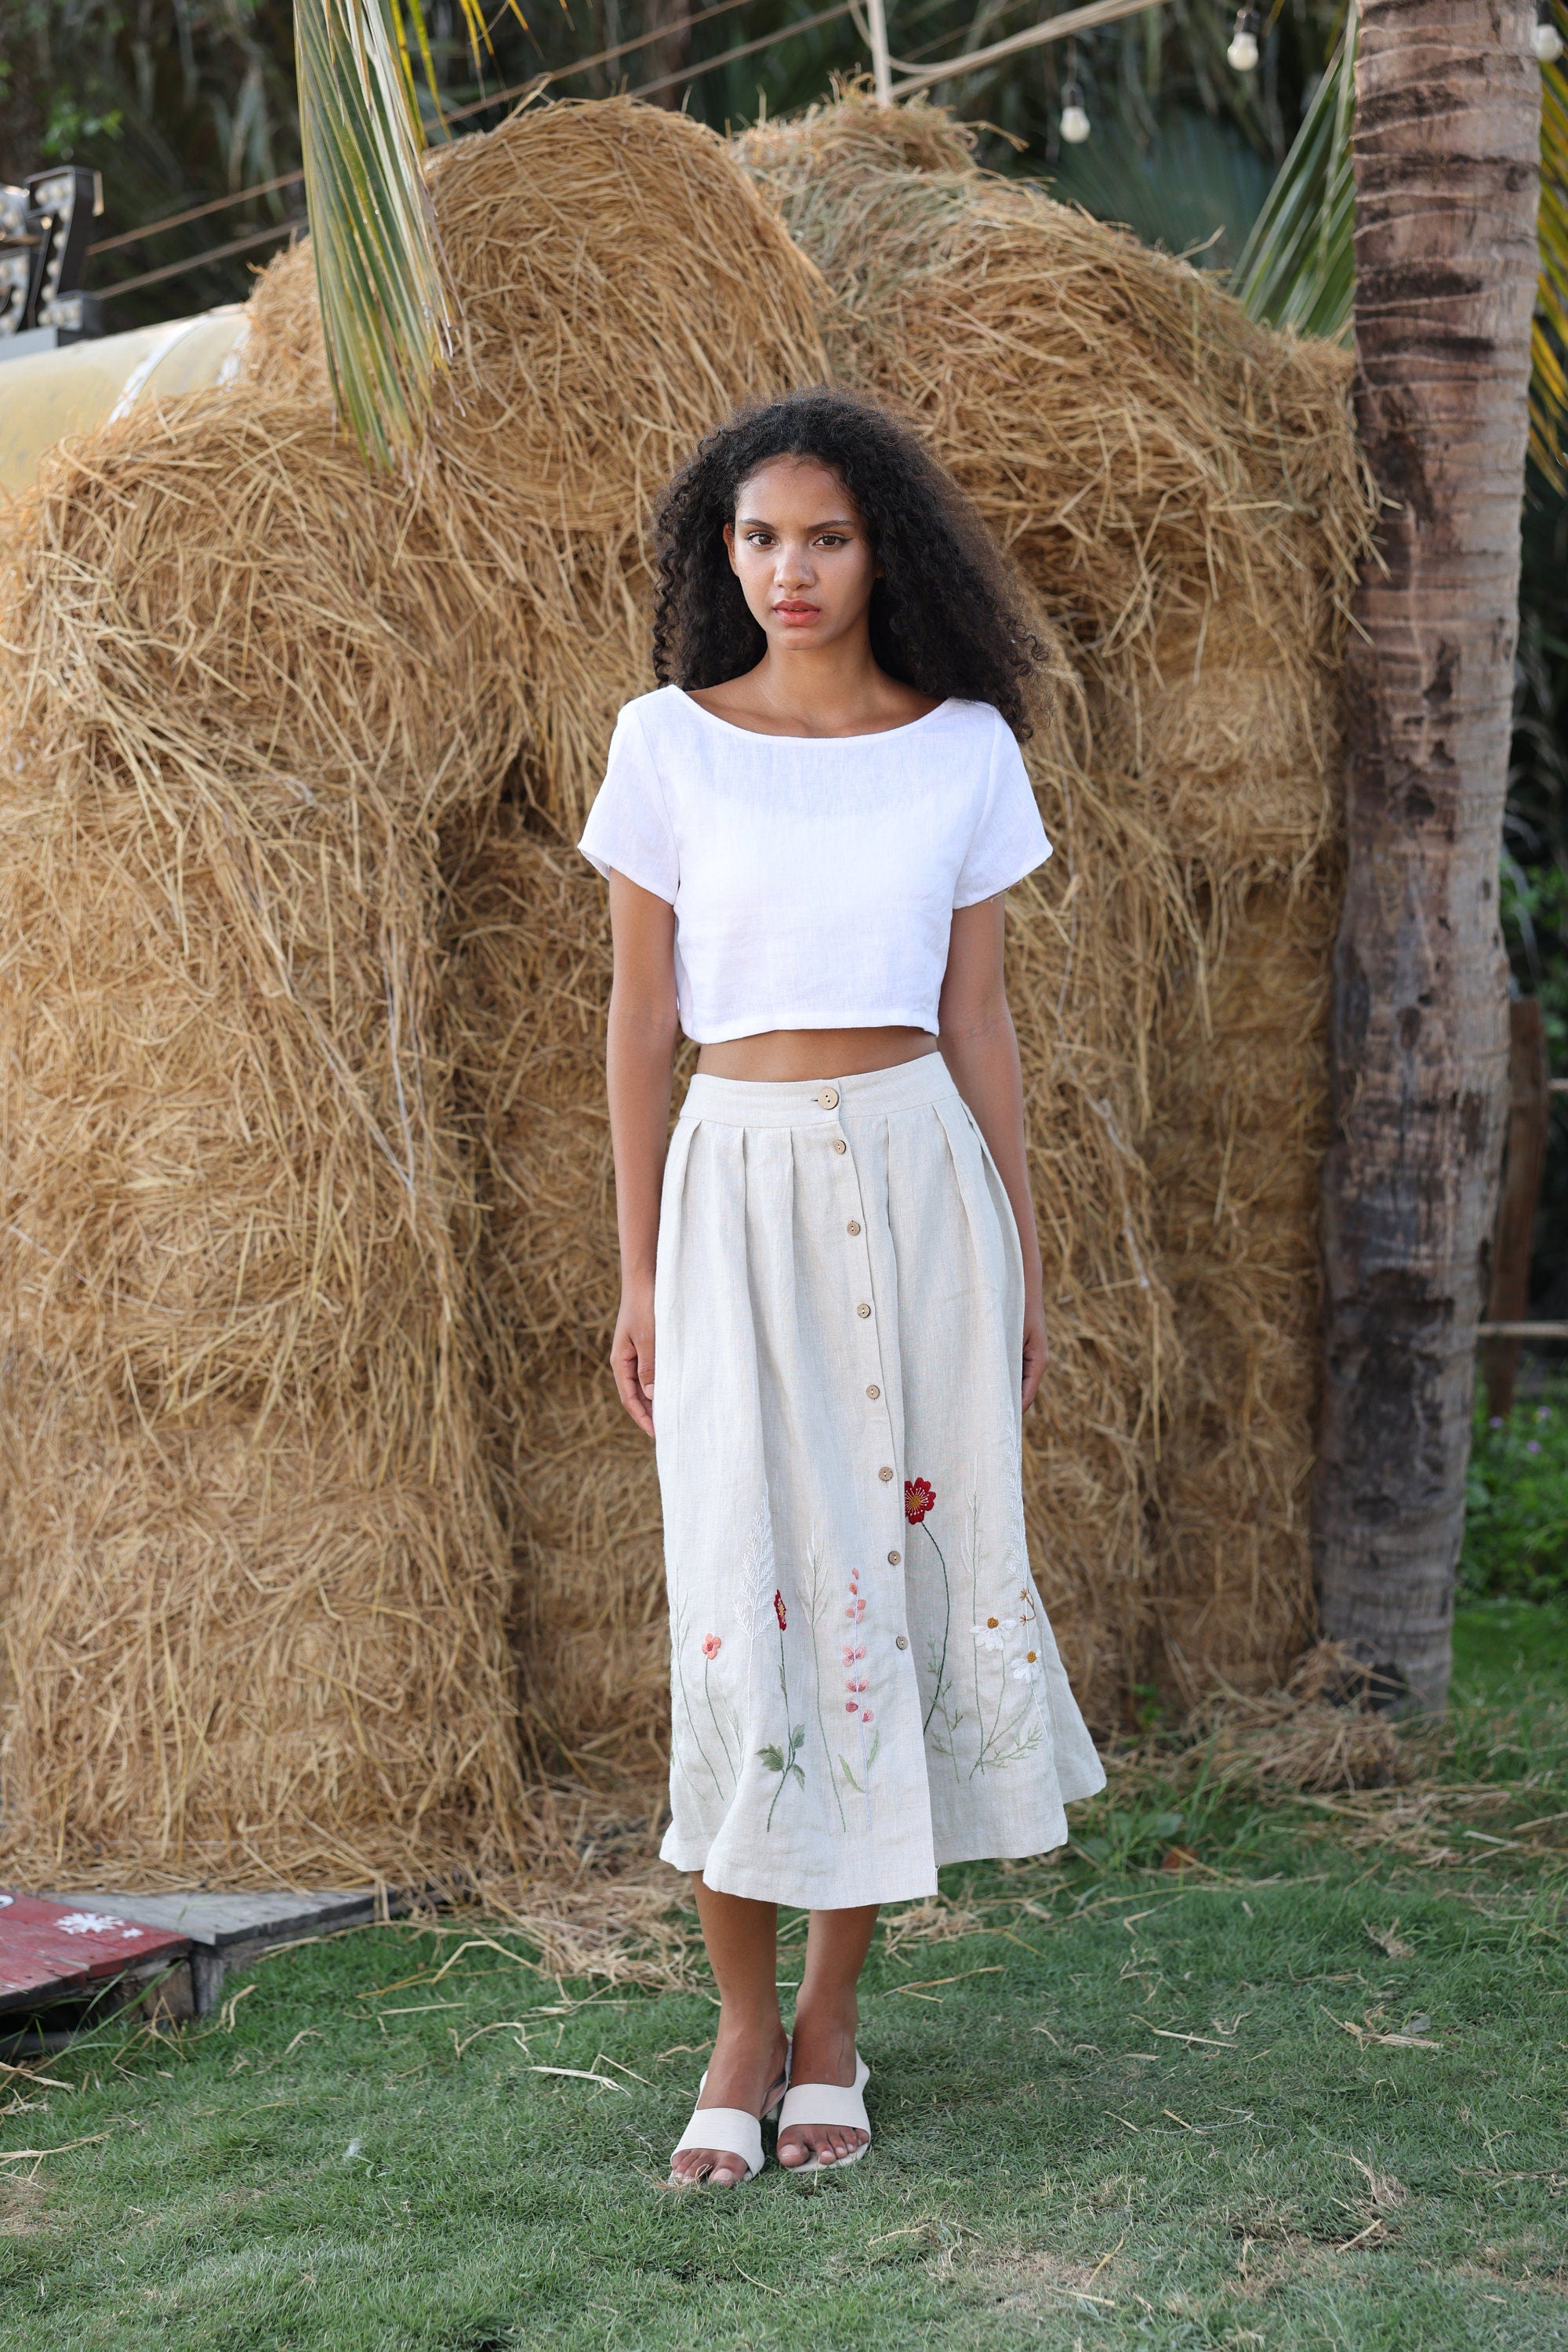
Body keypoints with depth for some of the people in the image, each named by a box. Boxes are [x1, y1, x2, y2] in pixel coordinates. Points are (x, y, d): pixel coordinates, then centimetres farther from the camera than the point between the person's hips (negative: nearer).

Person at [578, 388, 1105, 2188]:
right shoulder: (670, 743, 1)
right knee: (741, 1595, -3)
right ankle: (744, 2032, 8)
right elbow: (642, 1018, 3)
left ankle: (831, 2021, 15)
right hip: (742, 1181, -1)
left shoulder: (965, 749, 4)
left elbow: (979, 1019, 8)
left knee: (904, 1561, 3)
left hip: (920, 1177, 2)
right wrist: (640, 1273, 2)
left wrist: (1022, 1255, 8)